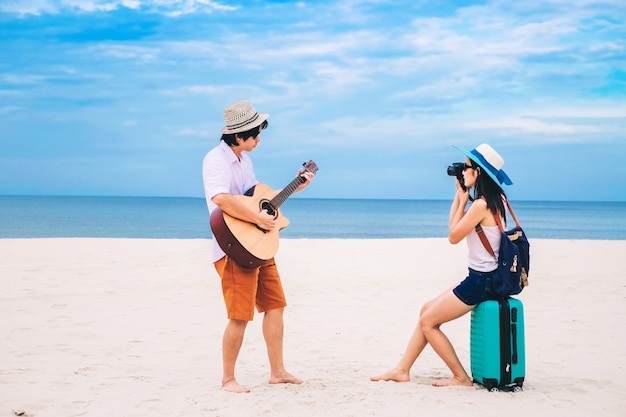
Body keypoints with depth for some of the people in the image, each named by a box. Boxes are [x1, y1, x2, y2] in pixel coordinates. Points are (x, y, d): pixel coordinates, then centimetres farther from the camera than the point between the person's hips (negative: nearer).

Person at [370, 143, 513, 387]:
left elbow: (453, 236, -11)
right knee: (427, 311, 16)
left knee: (428, 321, -1)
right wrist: (459, 195, 10)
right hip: (483, 278, 10)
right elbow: (454, 228, 16)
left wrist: (462, 199, -6)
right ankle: (402, 370, 20)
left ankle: (461, 378, 5)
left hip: (481, 282, -10)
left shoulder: (481, 204, -21)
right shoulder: (493, 201, 10)